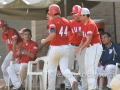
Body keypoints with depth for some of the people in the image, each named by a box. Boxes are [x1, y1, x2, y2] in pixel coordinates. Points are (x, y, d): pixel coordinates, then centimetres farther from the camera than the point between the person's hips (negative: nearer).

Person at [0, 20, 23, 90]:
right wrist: (9, 56, 4)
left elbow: (14, 45, -22)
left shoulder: (12, 31, -22)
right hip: (12, 51, 9)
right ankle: (9, 84, 12)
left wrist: (13, 57, -21)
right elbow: (7, 45, 10)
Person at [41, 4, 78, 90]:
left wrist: (45, 41, -10)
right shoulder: (66, 21, 10)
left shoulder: (52, 21, -10)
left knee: (52, 70, 11)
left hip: (55, 48, -5)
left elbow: (53, 34, -24)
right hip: (65, 47, 5)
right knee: (64, 68, 4)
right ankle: (73, 80, -24)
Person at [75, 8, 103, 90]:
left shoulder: (91, 24, -19)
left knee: (92, 68, -14)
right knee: (87, 67, 13)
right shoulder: (83, 24, 9)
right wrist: (79, 47, 6)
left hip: (95, 47, -10)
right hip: (88, 47, 10)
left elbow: (89, 40, -23)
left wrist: (81, 48, -20)